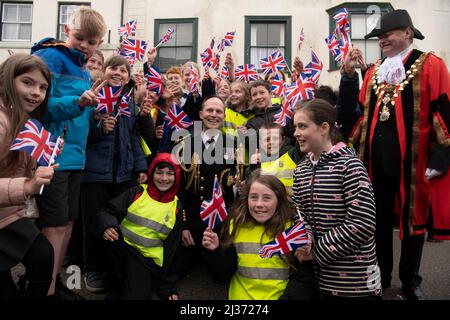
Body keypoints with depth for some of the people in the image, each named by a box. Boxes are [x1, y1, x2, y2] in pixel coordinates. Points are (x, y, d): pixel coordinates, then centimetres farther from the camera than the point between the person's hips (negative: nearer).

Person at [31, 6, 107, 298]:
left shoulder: (84, 70, 17)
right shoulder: (51, 57, -6)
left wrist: (94, 112, 3)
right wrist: (78, 102, -29)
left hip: (75, 155, 8)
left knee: (68, 222, 14)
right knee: (55, 226, -4)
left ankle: (55, 281, 30)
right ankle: (46, 290, 9)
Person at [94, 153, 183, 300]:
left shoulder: (176, 207, 2)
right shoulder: (137, 193, 0)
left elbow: (170, 248, 6)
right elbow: (107, 212, -4)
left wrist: (166, 286, 7)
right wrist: (107, 226, -28)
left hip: (148, 259, -5)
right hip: (120, 249, 5)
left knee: (136, 295, -25)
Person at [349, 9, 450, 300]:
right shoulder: (374, 72, 13)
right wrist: (357, 150, 13)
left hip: (413, 160, -4)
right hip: (376, 159, 4)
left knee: (412, 219, 10)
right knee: (379, 218, 12)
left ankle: (410, 282, 29)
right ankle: (381, 274, 31)